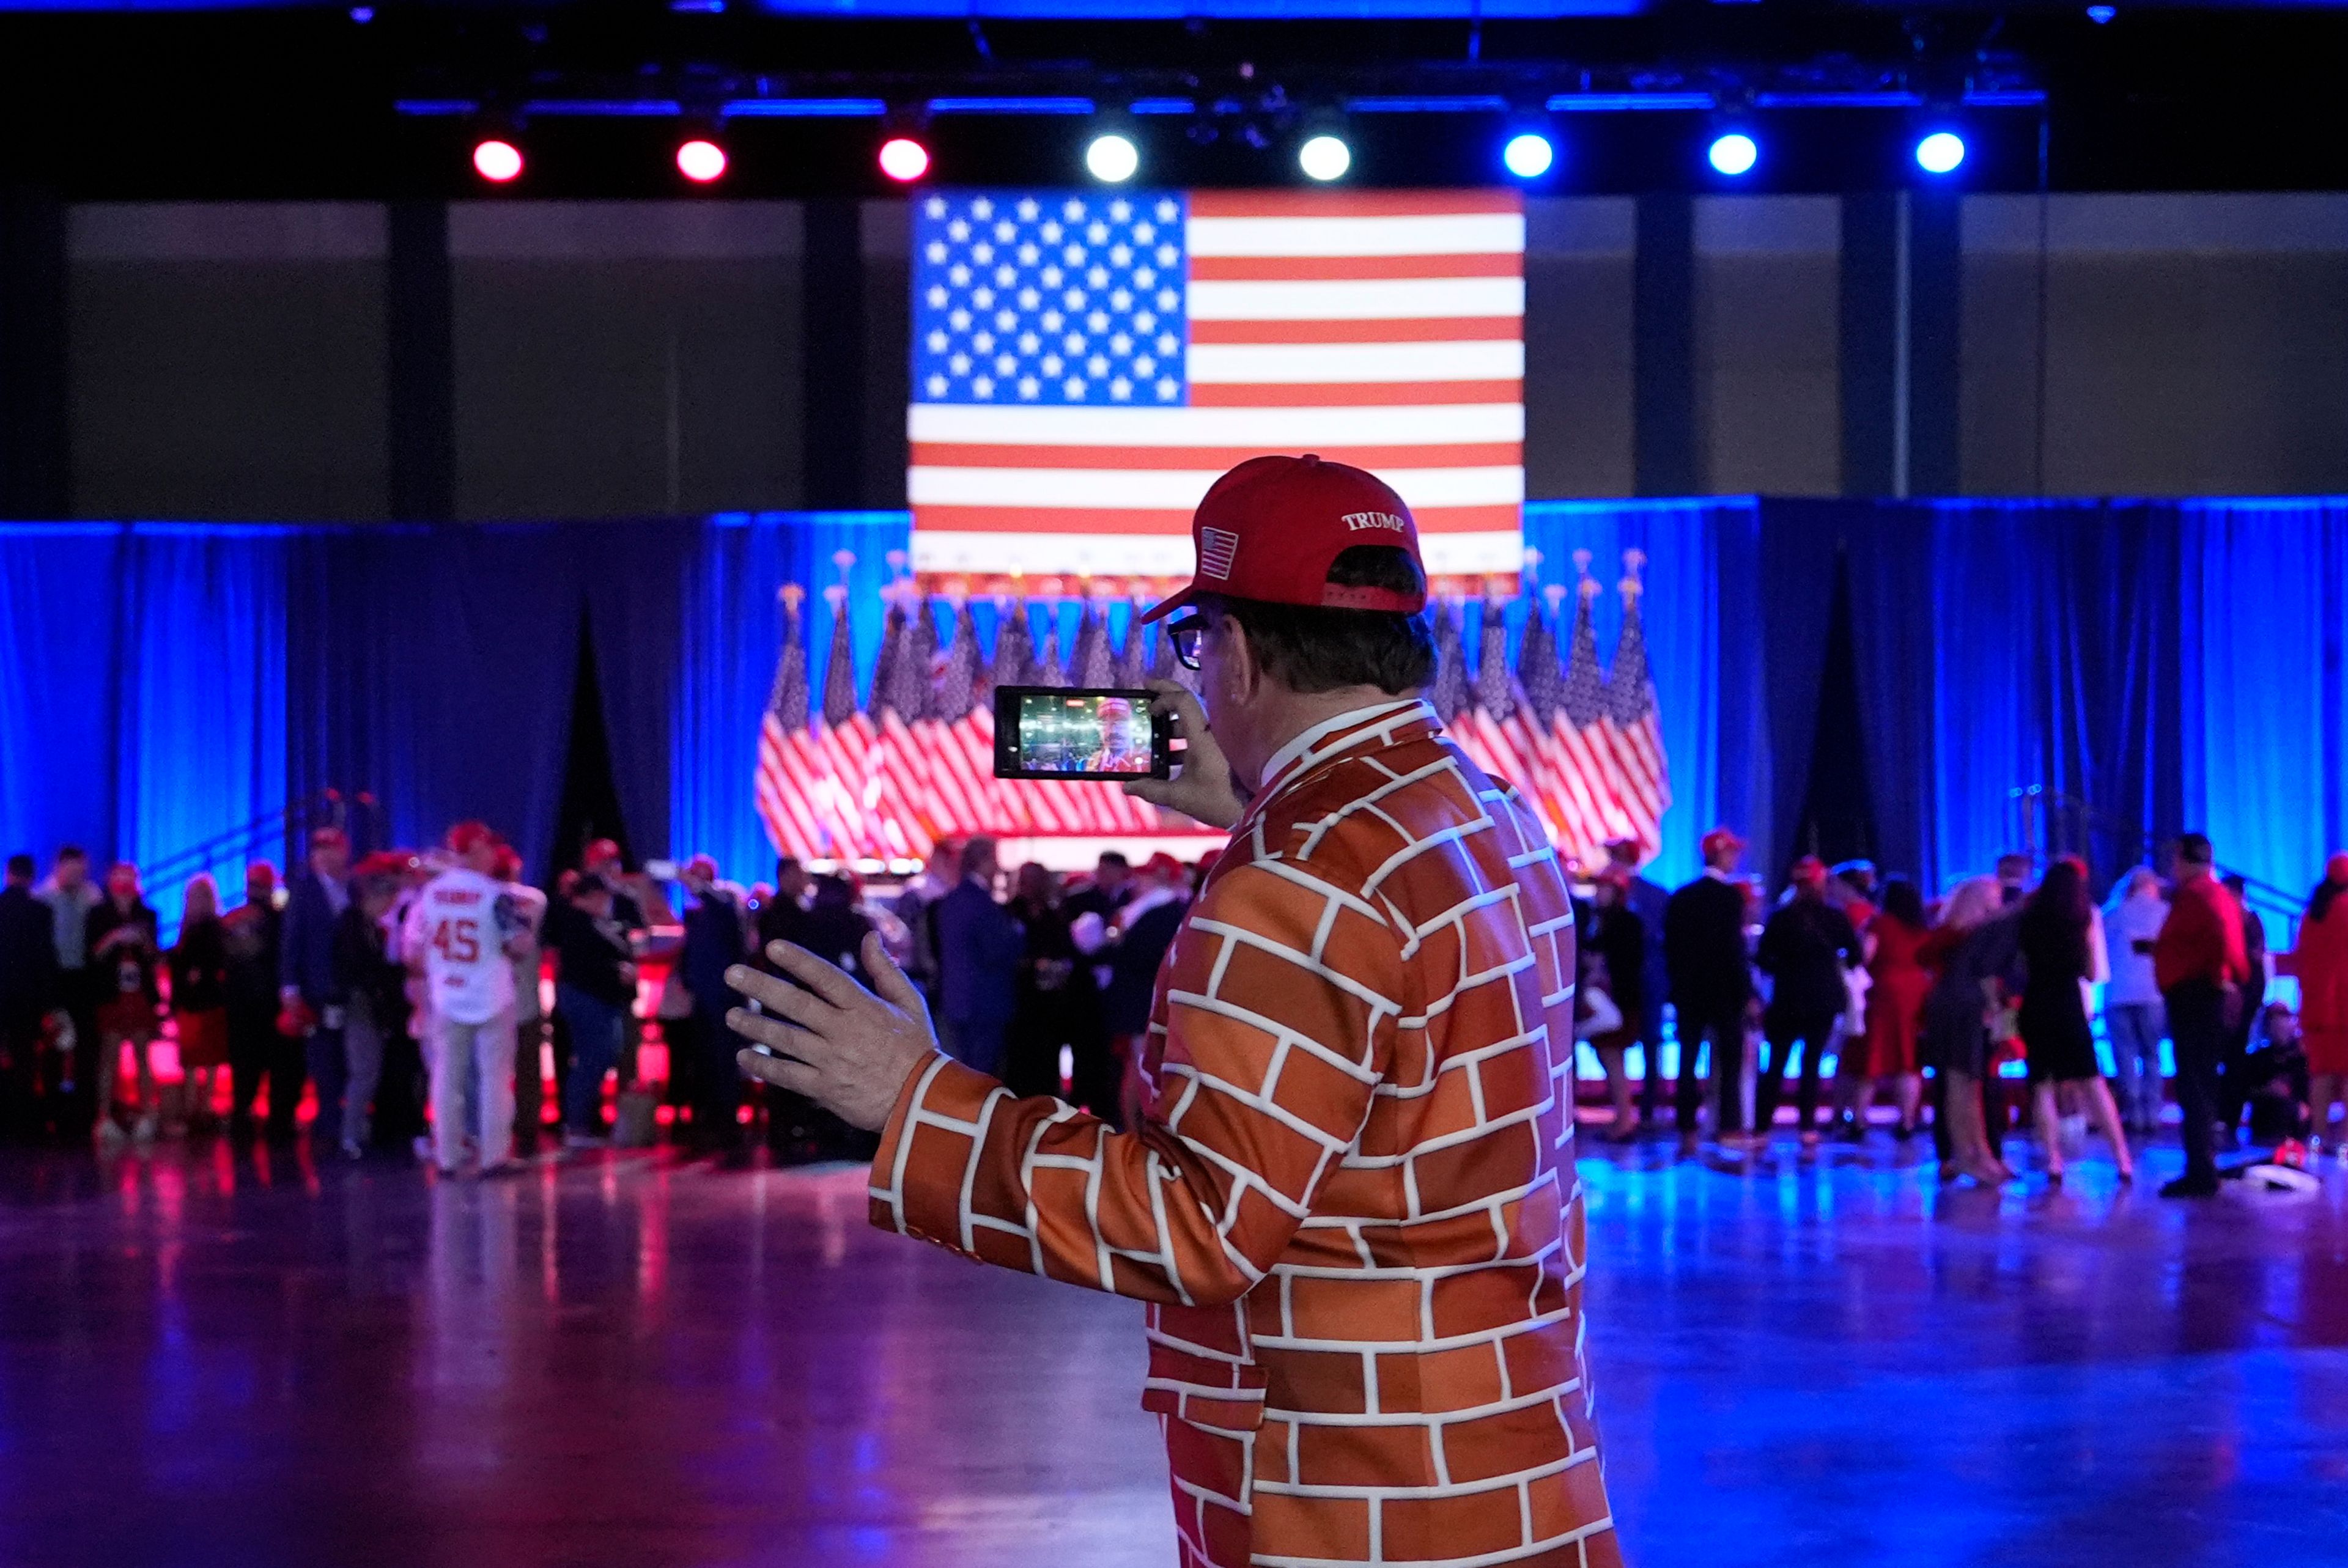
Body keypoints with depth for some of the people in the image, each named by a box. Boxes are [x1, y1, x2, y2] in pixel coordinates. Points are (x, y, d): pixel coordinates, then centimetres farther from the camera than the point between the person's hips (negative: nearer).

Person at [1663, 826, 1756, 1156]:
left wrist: (1679, 985, 13)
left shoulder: (1680, 898, 6)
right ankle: (1730, 1126, -2)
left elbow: (1670, 948, 7)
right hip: (1725, 992, -5)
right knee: (1730, 1060, 3)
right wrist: (1747, 993, -10)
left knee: (1687, 1061, 5)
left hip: (1688, 992, 5)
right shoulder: (1731, 896, -10)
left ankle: (1687, 1132, 3)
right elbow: (1735, 949, -14)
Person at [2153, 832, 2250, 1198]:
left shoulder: (2194, 894, -14)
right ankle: (2203, 1170, 21)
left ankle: (2200, 1172, -11)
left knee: (2193, 1087, -10)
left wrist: (2217, 976, -19)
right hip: (2210, 999, 11)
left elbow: (2219, 933, -28)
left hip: (2193, 998, -11)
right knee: (2201, 1085, 16)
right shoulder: (2218, 893, 19)